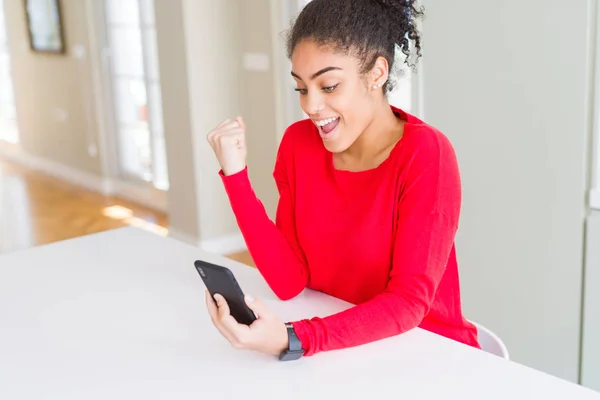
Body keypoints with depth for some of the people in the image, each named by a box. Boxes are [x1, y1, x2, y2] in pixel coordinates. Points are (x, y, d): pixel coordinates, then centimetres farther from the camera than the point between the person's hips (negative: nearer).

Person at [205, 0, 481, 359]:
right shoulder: (298, 144, -5)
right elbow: (290, 283, -9)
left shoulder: (426, 155, -19)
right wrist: (236, 174, -16)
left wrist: (293, 340, -34)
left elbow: (408, 302, -22)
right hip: (339, 351, 4)